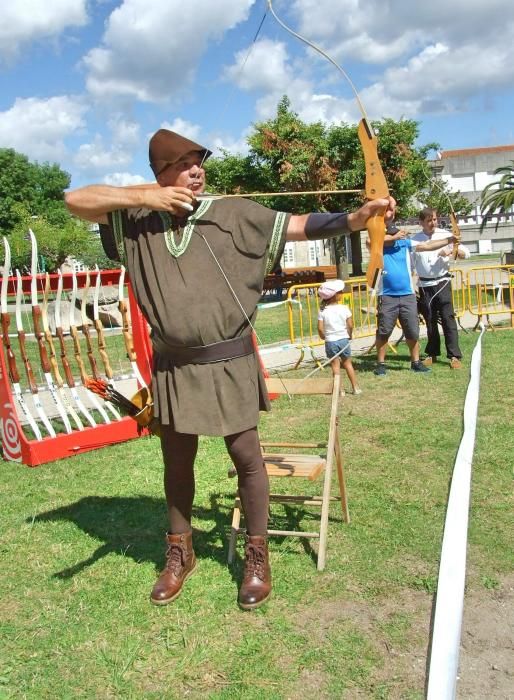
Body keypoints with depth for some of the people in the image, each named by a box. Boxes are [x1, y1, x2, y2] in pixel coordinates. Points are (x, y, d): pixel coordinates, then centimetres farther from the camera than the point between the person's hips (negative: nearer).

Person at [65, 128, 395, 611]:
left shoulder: (234, 214, -4)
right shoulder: (137, 221, 2)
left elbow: (299, 226, -8)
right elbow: (76, 200, 0)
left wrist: (357, 216, -22)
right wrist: (143, 197, -10)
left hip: (228, 364, -2)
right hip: (173, 368, 2)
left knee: (246, 457, 6)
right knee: (177, 462, 16)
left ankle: (256, 554, 27)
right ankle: (179, 552, 36)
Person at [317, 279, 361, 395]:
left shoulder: (322, 311, -8)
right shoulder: (344, 308, -9)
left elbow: (320, 328, -9)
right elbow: (350, 325, -7)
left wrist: (324, 337, 10)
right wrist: (349, 335, 11)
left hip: (330, 341, 0)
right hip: (343, 339, 0)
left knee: (335, 366, 7)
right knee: (348, 364, 15)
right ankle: (355, 387, 20)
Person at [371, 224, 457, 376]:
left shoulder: (404, 243, 7)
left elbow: (427, 245, 5)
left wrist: (449, 240, -4)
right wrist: (394, 237, -16)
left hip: (407, 295, 3)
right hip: (387, 297, -3)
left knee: (413, 332, 9)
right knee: (383, 332, 1)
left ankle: (416, 362, 21)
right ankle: (381, 364, 11)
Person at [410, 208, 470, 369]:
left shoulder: (445, 235, -1)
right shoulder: (415, 239, 4)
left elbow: (466, 253, -3)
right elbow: (410, 263, 8)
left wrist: (452, 251, -24)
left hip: (442, 282, -2)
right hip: (424, 285, 2)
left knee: (448, 318, -7)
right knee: (430, 321, 9)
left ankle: (455, 356, -6)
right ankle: (432, 353, 21)